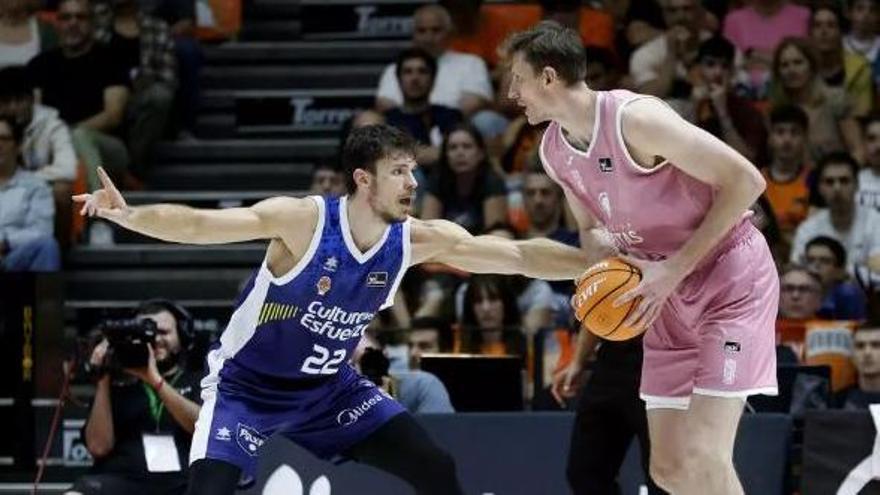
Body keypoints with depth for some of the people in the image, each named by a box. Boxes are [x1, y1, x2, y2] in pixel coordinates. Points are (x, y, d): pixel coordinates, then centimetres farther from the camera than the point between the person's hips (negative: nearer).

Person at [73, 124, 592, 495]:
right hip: (246, 385, -5)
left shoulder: (419, 240, -12)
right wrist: (128, 214, -50)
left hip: (329, 386, 5)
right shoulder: (303, 220, -28)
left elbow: (520, 256, -9)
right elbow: (199, 224, -35)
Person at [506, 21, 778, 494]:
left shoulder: (635, 118, -24)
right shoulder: (554, 151, 2)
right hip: (671, 294, 8)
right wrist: (600, 250, -9)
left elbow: (746, 180, -24)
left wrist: (676, 268, -24)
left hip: (732, 276, -8)